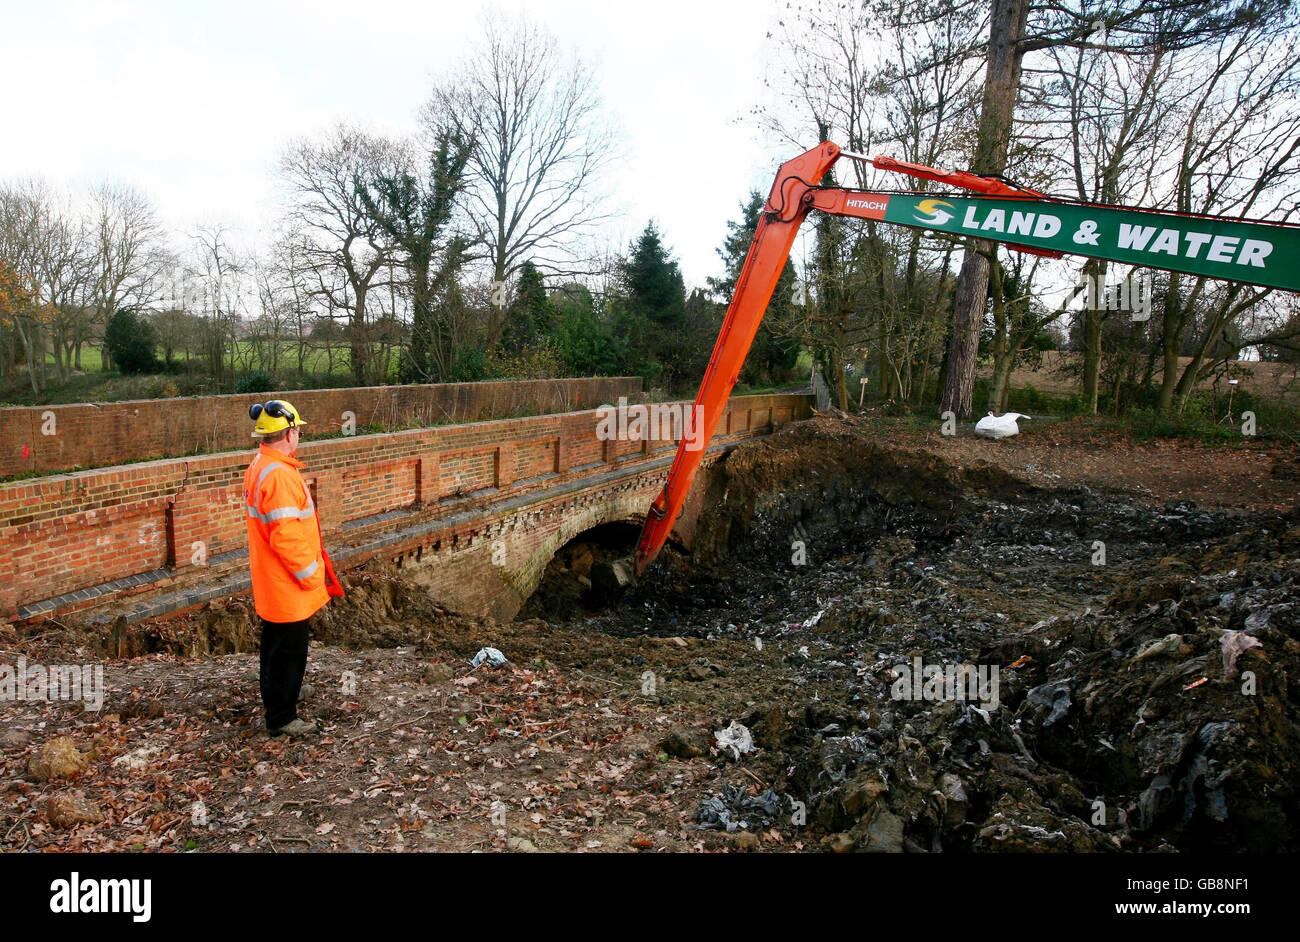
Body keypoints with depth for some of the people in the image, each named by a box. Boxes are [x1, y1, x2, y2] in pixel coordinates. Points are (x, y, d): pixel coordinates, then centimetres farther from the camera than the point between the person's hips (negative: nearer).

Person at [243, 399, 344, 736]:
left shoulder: (259, 468, 8)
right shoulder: (280, 475, -25)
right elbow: (286, 537, -28)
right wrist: (310, 576, -17)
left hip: (270, 588, 10)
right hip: (289, 588, -10)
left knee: (276, 648, 23)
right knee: (290, 653, 3)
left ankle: (274, 704, 39)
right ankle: (282, 719, 15)